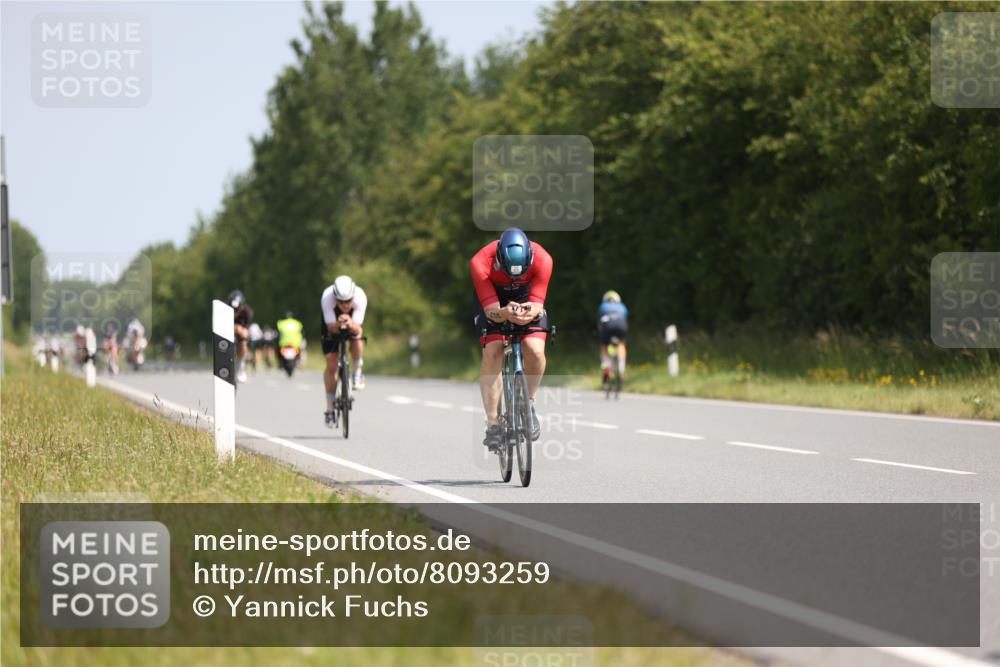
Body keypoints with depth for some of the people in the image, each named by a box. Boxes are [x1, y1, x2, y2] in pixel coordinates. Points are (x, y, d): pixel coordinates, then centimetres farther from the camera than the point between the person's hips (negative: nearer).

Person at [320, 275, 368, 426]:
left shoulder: (360, 296, -37)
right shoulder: (327, 297, -38)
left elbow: (357, 328, -39)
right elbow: (331, 327, -37)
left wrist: (351, 324, -61)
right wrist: (338, 325, -59)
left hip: (353, 323, 0)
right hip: (333, 324, 0)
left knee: (357, 335, -35)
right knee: (331, 365, -9)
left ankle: (358, 373, -10)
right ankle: (330, 409, 2)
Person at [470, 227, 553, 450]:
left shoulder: (542, 259, -34)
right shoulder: (481, 263, -37)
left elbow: (537, 303, -31)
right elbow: (491, 310, -35)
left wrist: (531, 312, -55)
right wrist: (505, 314, -58)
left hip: (527, 297, 1)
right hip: (492, 298, -1)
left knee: (535, 351, -23)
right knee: (492, 354, -21)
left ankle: (528, 403, 4)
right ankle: (493, 424, -14)